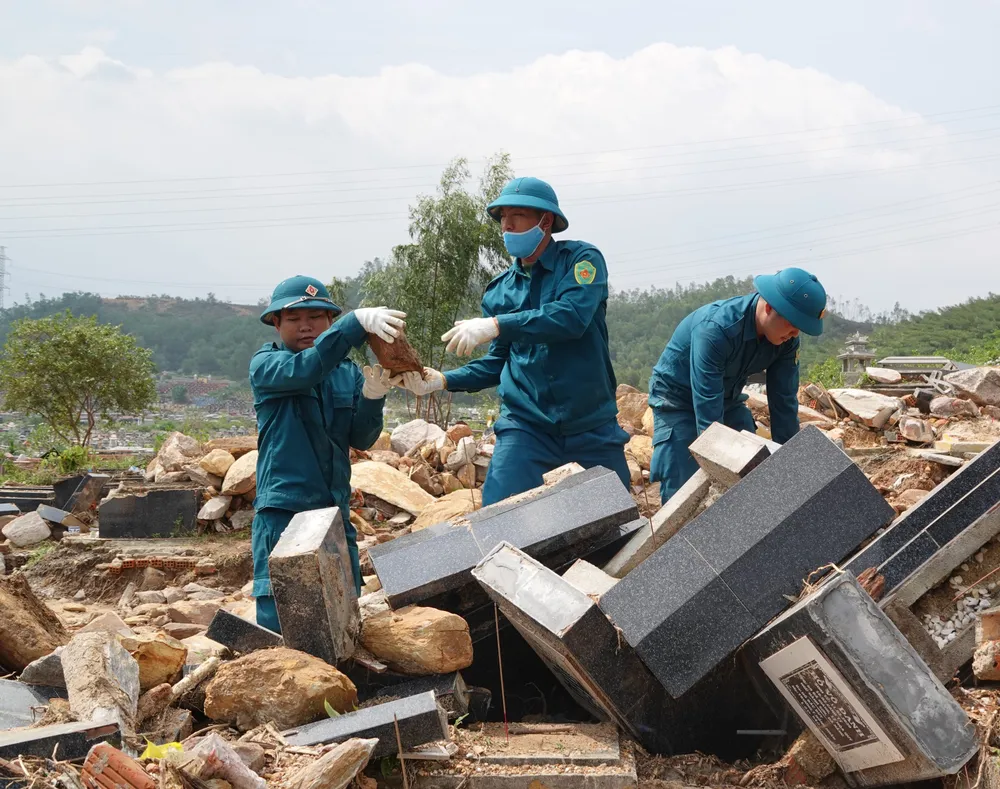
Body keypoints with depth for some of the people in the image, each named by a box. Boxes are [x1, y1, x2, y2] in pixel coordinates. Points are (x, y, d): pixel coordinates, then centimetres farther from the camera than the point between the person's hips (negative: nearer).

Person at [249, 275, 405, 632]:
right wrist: (358, 321, -34)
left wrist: (372, 396, -15)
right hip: (283, 513, -5)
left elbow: (362, 439, 5)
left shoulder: (349, 372, 12)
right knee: (278, 625, -8)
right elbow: (304, 369, -23)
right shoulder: (265, 365, -1)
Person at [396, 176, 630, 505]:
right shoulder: (500, 291, 7)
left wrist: (495, 326, -28)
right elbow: (498, 362, 12)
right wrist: (443, 380, -3)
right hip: (526, 425, 2)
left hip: (592, 425, -2)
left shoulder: (582, 259, -5)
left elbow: (573, 317, -23)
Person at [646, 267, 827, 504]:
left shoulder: (786, 340, -17)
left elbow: (784, 402, -9)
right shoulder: (715, 329, -38)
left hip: (728, 400, 6)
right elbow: (707, 408, -40)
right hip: (678, 401, -6)